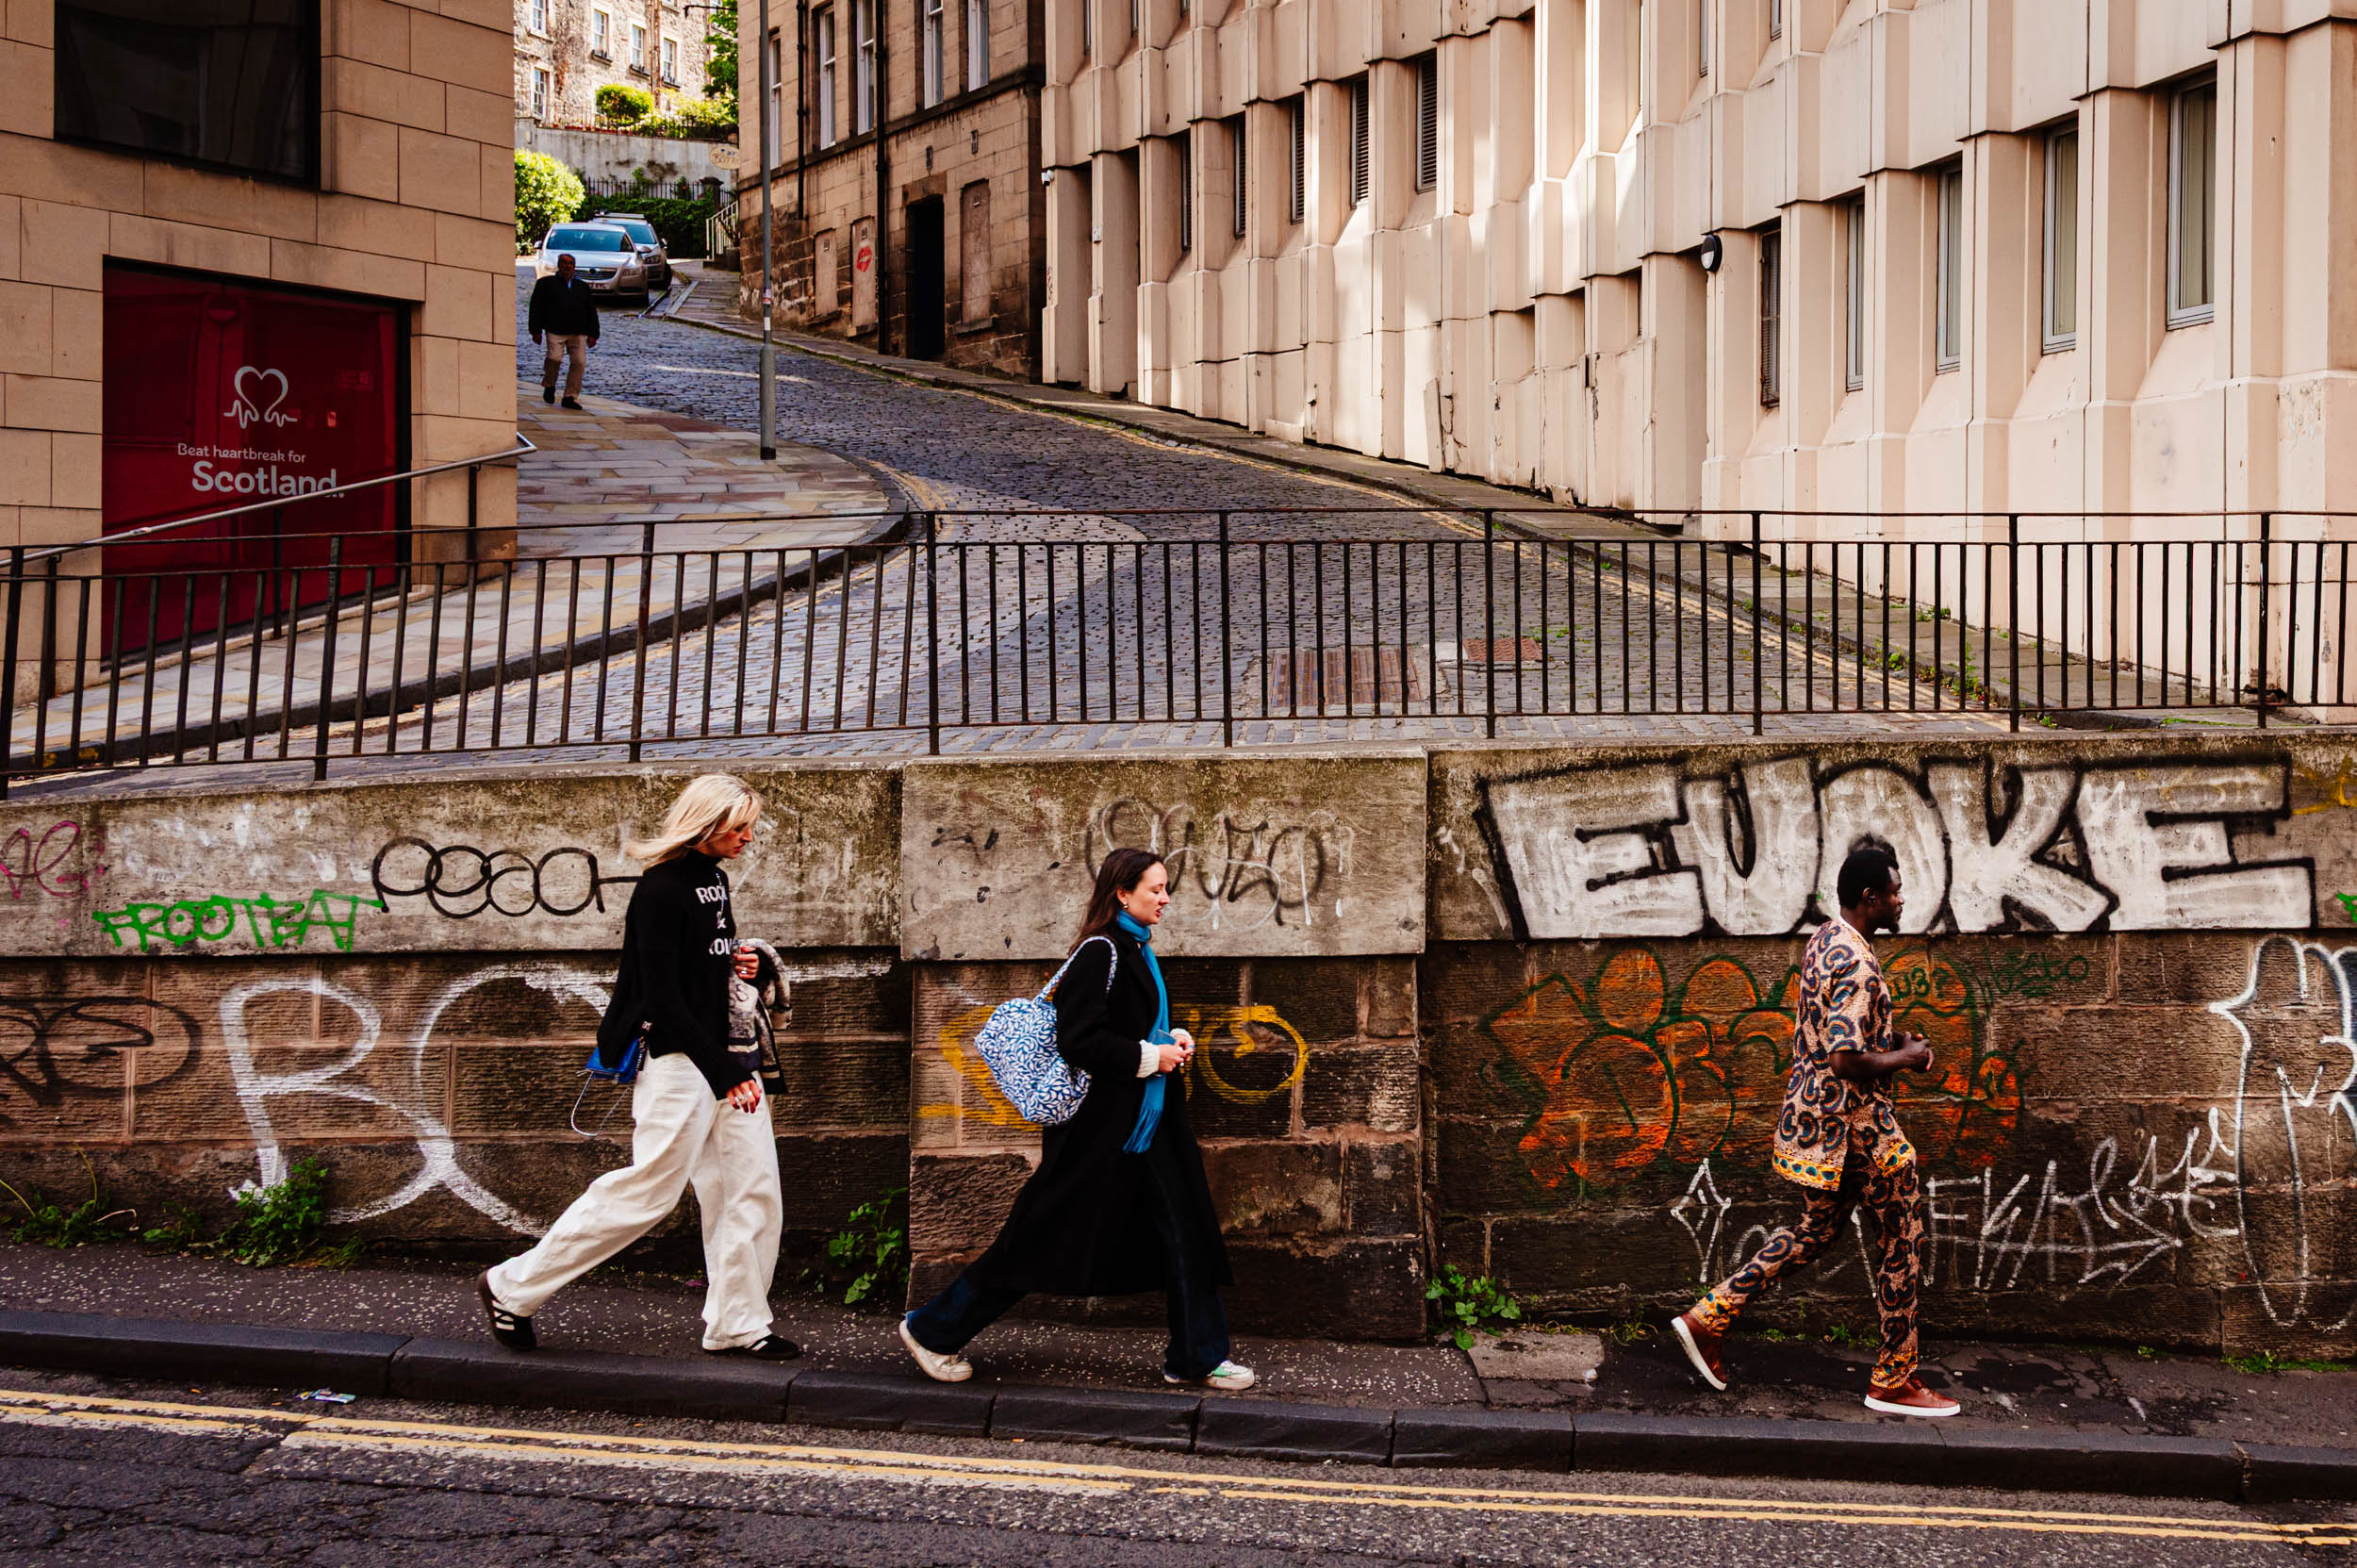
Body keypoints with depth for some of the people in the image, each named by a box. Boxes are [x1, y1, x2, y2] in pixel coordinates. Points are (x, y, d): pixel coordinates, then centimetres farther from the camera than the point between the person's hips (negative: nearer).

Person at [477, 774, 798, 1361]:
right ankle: (512, 1287, 4)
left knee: (753, 1191, 6)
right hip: (682, 1059, -9)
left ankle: (737, 1325, 13)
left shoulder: (714, 879, 13)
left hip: (728, 1056, 9)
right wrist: (725, 1073, -21)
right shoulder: (662, 888, -14)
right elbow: (663, 998, -18)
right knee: (648, 1189, -7)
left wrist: (742, 966, 5)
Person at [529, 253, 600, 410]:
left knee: (579, 362, -12)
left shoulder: (582, 287, 22)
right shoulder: (546, 284, 14)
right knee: (554, 357, -22)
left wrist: (592, 334, 10)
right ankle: (549, 385, 6)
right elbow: (536, 307, 8)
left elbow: (591, 312, 21)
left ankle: (570, 397, -4)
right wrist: (536, 330, -1)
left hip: (578, 332, 3)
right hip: (555, 331, -3)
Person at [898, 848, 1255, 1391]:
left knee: (1184, 1230, 5)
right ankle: (932, 1330, 11)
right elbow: (1078, 1040, -24)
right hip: (1099, 1123, -9)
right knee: (1046, 1237, -2)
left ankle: (1197, 1357, 13)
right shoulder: (1100, 954, -16)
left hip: (1142, 1118, 9)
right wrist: (1151, 1056, -17)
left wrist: (1172, 1040, 7)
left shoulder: (1136, 950, 13)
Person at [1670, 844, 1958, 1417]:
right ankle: (1893, 1384, 14)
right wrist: (1904, 1058, -13)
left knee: (1817, 1230, 21)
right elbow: (1845, 1060, -29)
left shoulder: (1823, 941, 9)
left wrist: (1894, 1045, 11)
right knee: (1901, 1244, 4)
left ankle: (1708, 1317, 17)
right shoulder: (1856, 963, -23)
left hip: (1813, 1116, 10)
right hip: (1854, 1122, -10)